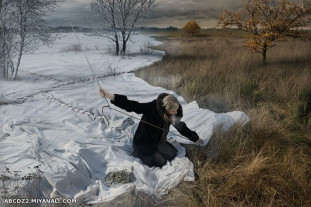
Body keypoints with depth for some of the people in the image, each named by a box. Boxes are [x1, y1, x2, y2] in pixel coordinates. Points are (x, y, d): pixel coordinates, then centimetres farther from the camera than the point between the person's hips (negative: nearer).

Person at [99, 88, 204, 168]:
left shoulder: (172, 114, -11)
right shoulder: (151, 108, -31)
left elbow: (181, 127, 5)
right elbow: (131, 105, -40)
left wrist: (196, 138, 12)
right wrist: (110, 96, -54)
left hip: (157, 141, 7)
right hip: (143, 142, -7)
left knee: (172, 154, -1)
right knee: (160, 162, -13)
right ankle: (137, 153, 8)